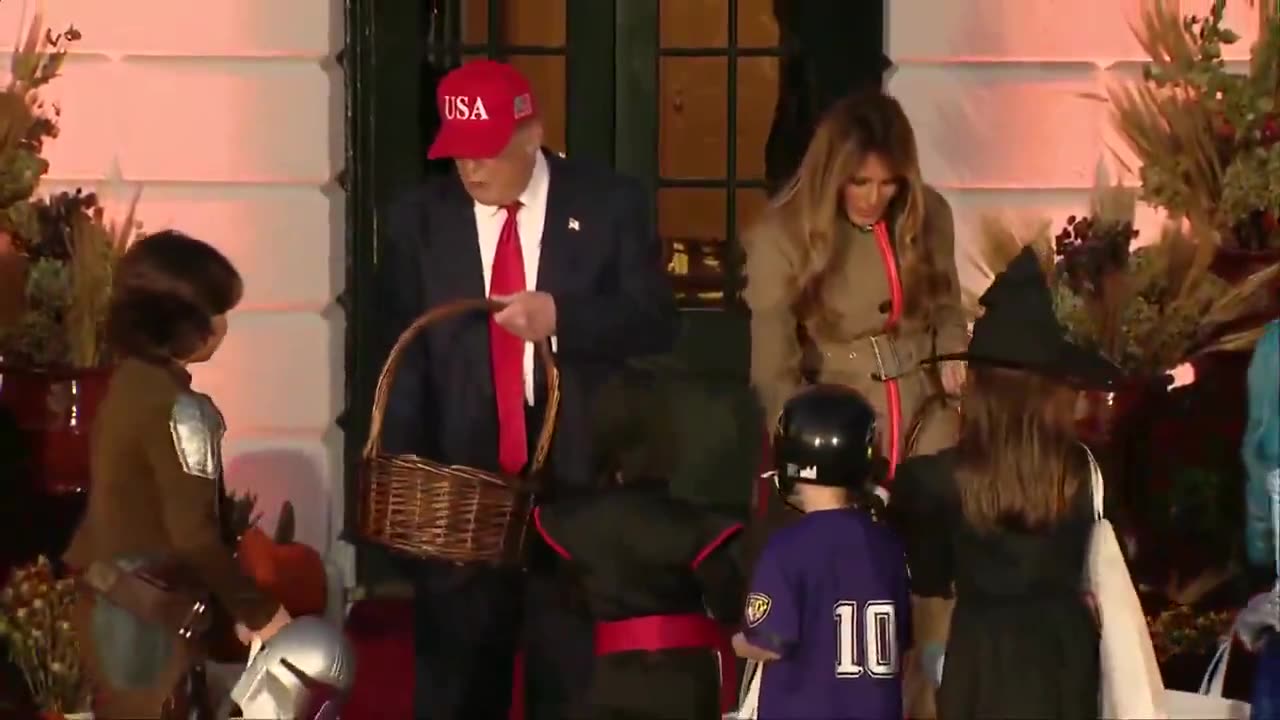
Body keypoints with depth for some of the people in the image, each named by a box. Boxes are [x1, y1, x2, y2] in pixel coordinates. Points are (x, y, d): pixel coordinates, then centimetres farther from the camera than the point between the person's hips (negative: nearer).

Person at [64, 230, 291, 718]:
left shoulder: (127, 383, 6)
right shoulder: (176, 408, -19)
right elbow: (193, 532, -22)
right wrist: (257, 610, -12)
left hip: (109, 607, 8)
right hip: (145, 621, -8)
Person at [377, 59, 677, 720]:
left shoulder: (608, 204, 0)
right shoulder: (420, 218, 5)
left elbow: (656, 322, -3)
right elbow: (401, 353, 4)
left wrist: (562, 317, -19)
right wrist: (401, 469, -8)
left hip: (579, 474, -1)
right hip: (458, 475, 1)